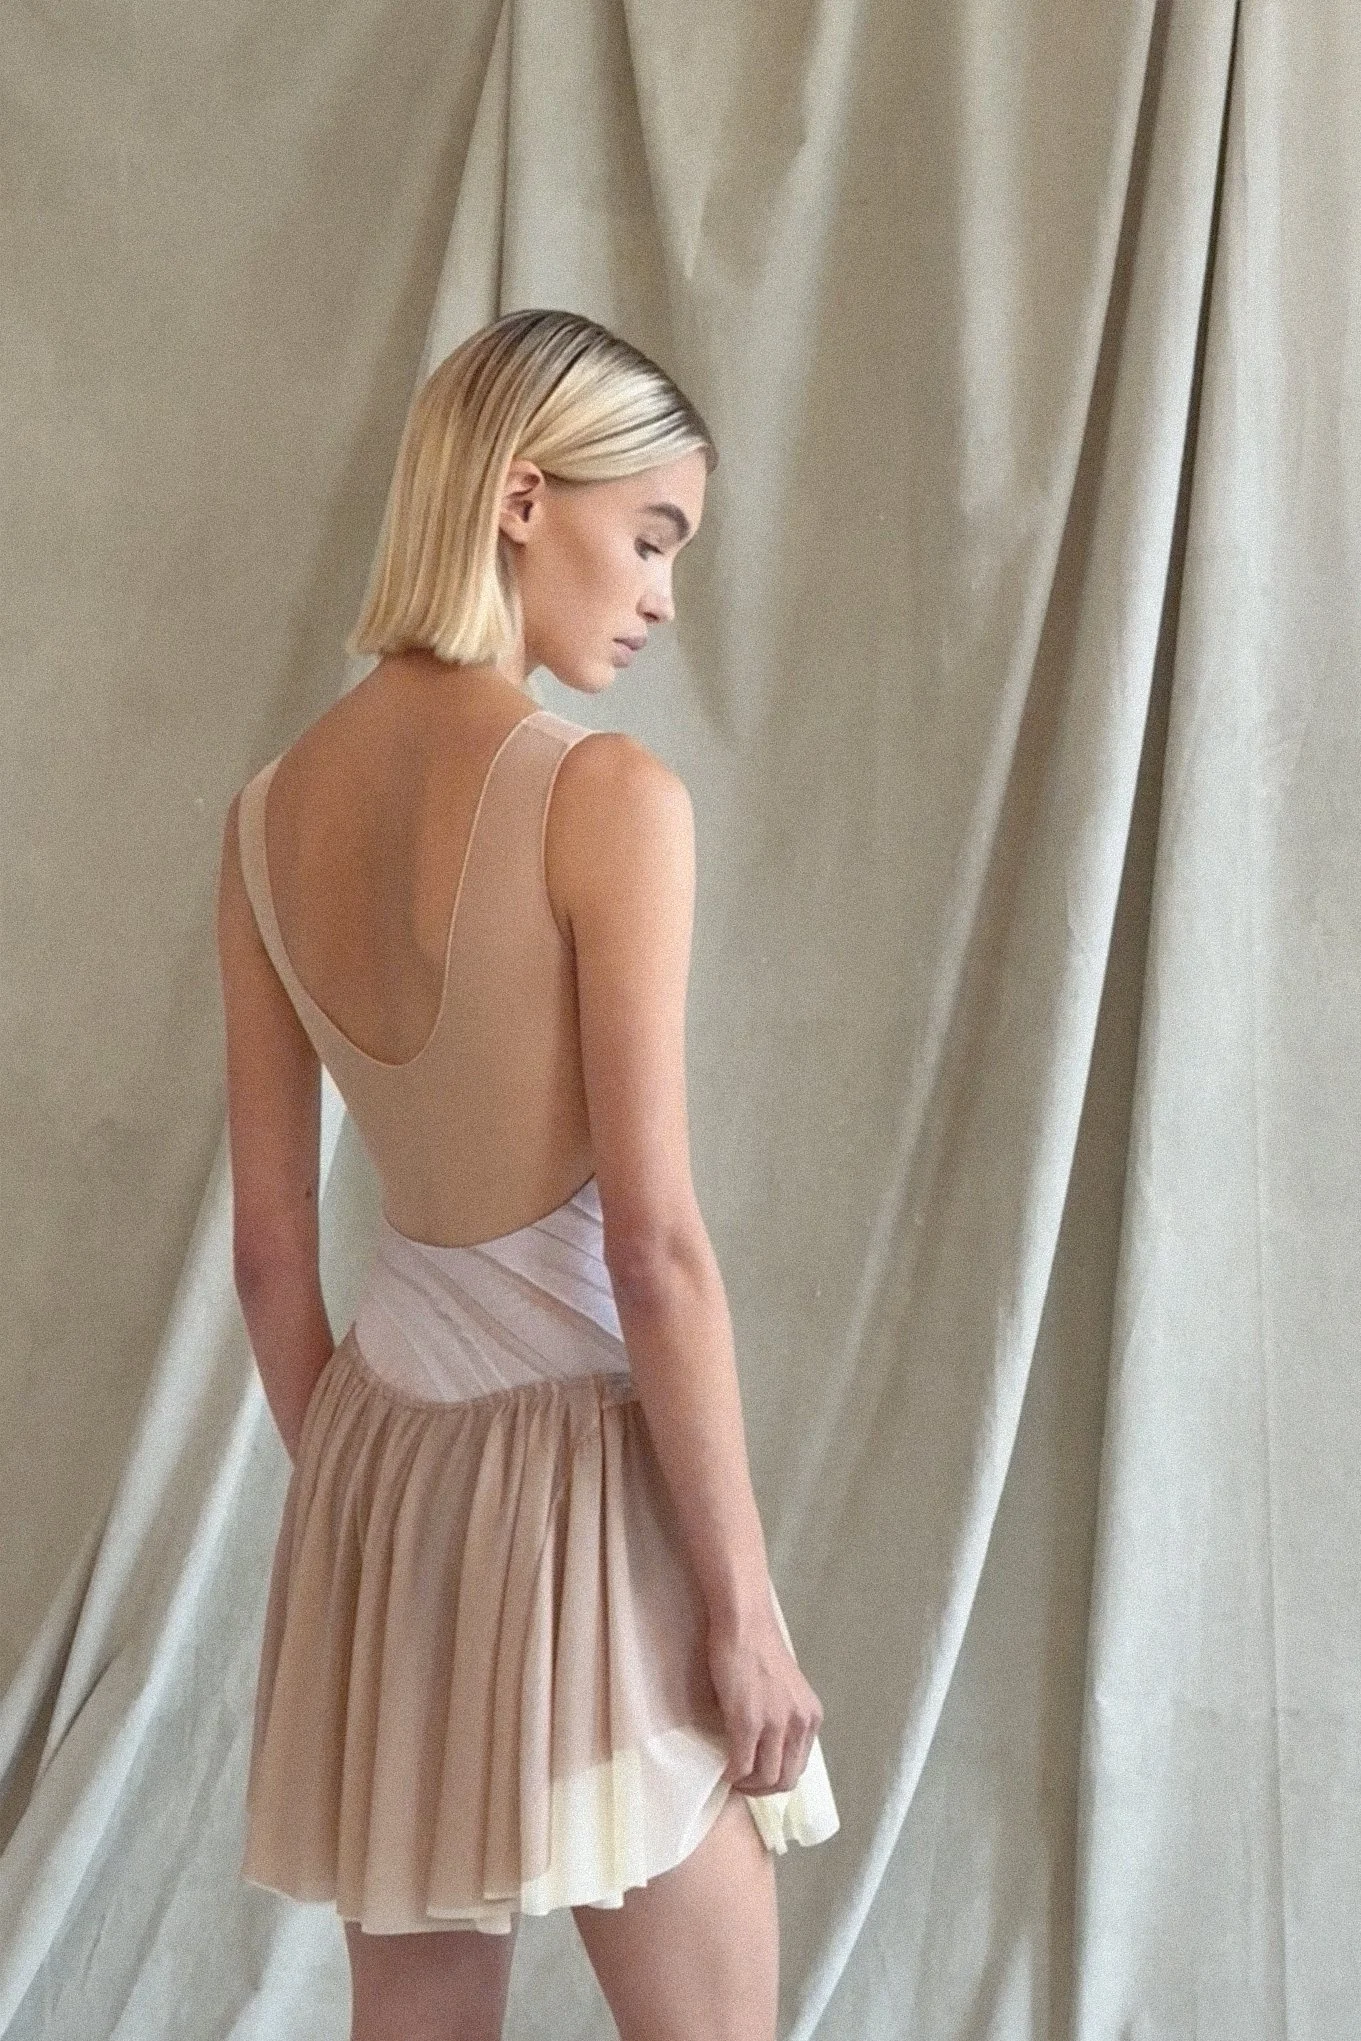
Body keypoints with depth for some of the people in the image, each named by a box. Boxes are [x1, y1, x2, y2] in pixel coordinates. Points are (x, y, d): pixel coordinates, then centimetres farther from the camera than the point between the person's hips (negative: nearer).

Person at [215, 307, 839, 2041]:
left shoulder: (270, 812, 2)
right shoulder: (609, 796, -17)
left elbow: (267, 1247, 6)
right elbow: (656, 1248, -18)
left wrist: (341, 1492, 18)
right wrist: (746, 1604, -10)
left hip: (385, 1446, 6)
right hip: (584, 1459, -6)